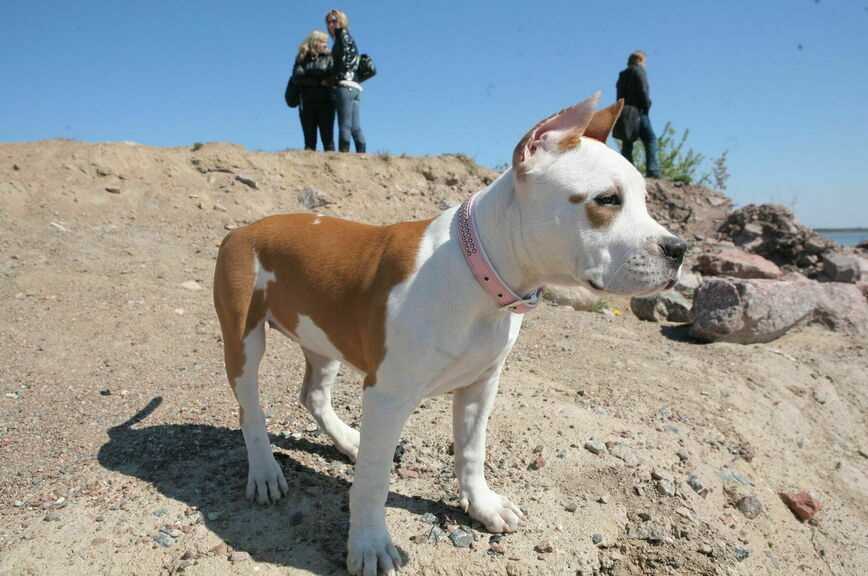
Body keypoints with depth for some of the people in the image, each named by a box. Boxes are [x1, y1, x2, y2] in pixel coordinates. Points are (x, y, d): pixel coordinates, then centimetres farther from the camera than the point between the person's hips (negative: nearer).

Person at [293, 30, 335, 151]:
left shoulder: (328, 57, 10)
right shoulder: (302, 58, 10)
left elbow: (333, 74, -6)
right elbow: (297, 78, -4)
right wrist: (319, 82, -10)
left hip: (325, 102, -1)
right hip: (306, 104, 1)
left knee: (327, 138, -5)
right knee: (309, 140, 2)